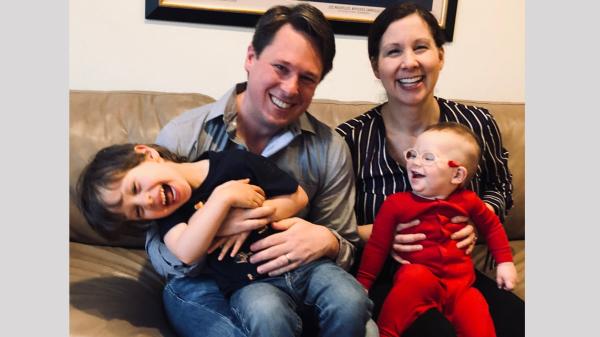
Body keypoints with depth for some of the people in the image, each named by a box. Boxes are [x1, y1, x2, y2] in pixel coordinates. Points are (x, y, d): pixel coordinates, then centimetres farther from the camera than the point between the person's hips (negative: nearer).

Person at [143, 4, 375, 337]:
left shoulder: (329, 149, -3)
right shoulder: (182, 137, -9)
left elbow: (346, 247, 4)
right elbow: (160, 256, -8)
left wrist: (326, 241, -21)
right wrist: (213, 228, -30)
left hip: (292, 275, 4)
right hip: (203, 283, -3)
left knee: (349, 300, -27)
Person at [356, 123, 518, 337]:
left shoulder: (467, 201, 4)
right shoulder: (396, 203, -4)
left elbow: (492, 225, 23)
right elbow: (377, 246, 0)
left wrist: (505, 262, 21)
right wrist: (363, 284, -2)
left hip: (460, 286, 2)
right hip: (417, 280, -2)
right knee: (416, 276, -36)